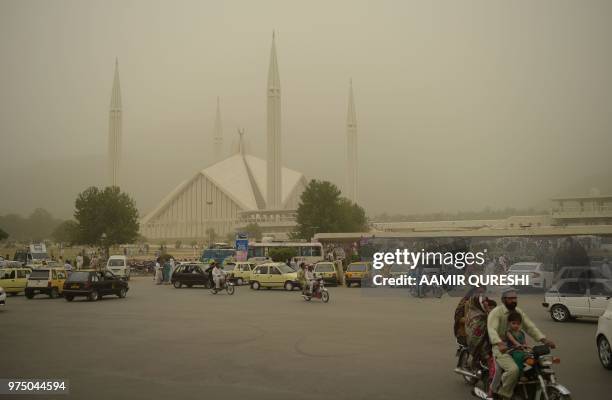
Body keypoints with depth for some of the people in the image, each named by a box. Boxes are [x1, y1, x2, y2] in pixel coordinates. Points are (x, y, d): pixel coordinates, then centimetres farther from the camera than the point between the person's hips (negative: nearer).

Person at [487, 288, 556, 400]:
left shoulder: (518, 312, 10)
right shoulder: (496, 312, -13)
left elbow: (530, 326, 2)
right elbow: (492, 329, -28)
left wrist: (544, 340, -14)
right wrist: (500, 344, -47)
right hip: (501, 348, -7)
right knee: (513, 369, -31)